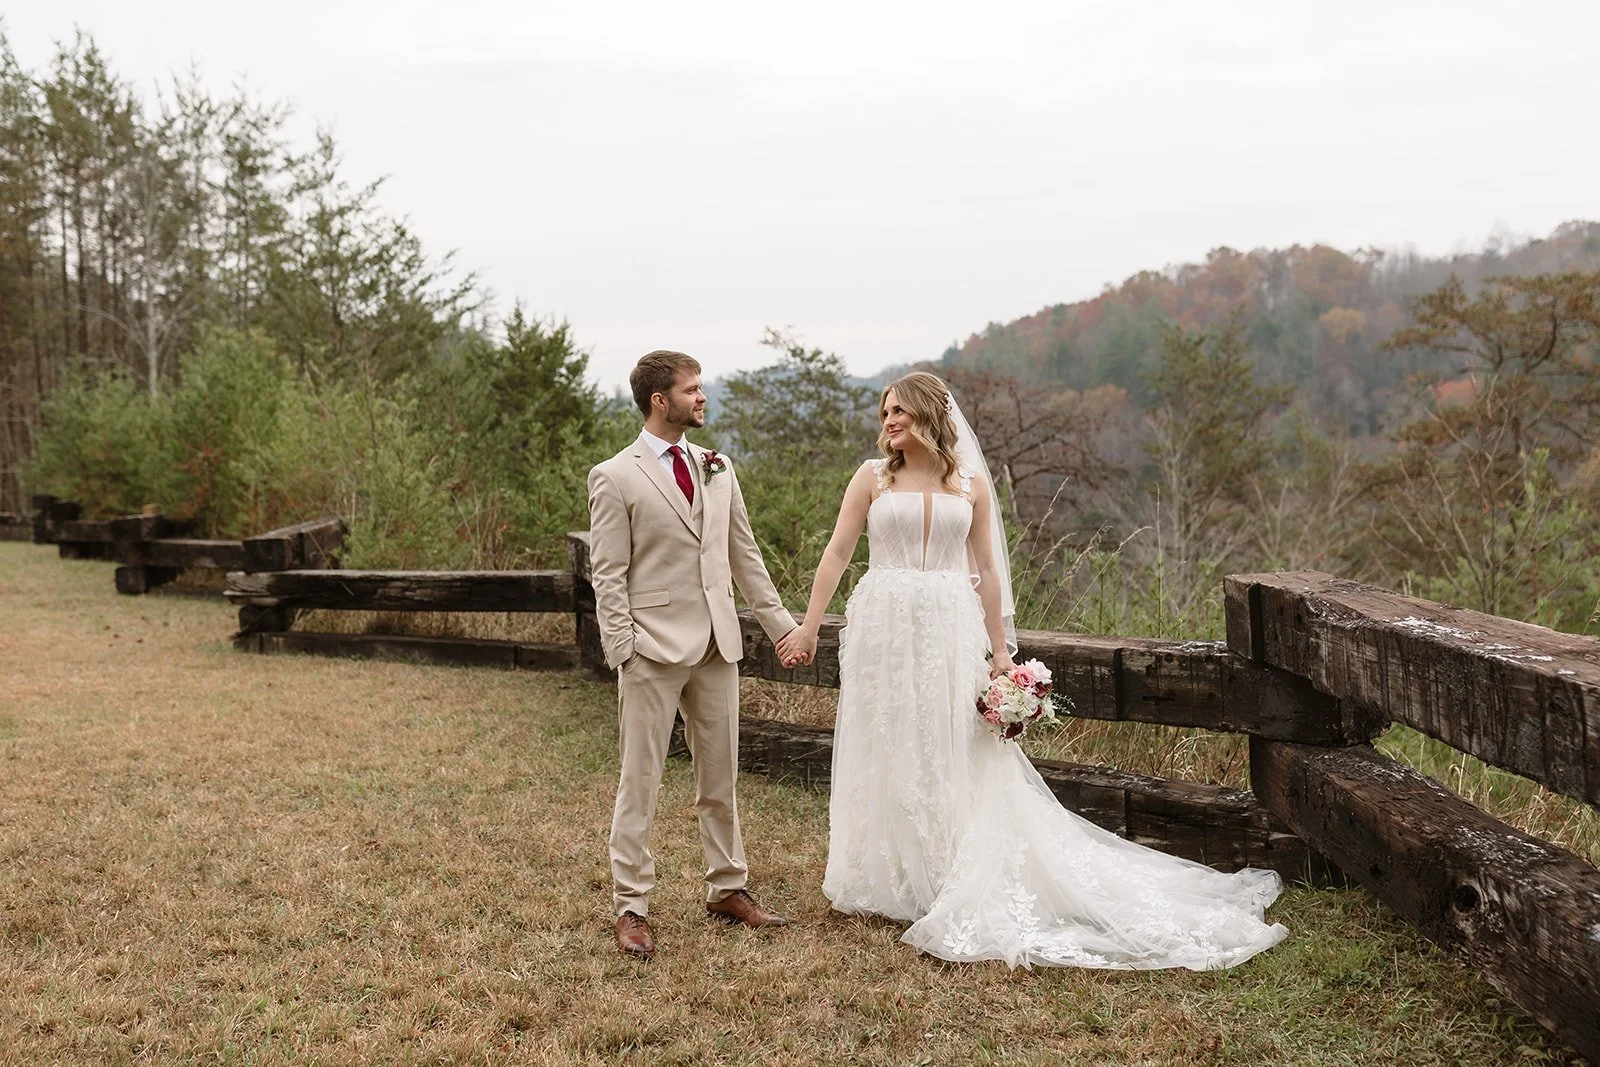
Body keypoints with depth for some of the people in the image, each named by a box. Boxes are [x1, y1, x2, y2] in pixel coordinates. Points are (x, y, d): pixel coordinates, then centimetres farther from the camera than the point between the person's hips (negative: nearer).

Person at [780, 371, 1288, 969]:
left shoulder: (969, 484, 6)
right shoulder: (873, 477, 4)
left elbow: (986, 570, 7)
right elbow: (837, 554, 3)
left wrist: (1000, 651, 4)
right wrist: (808, 627, -3)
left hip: (949, 631, 0)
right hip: (884, 627, 0)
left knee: (955, 756, 3)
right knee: (886, 755, 7)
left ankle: (952, 881, 15)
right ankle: (885, 882, 20)